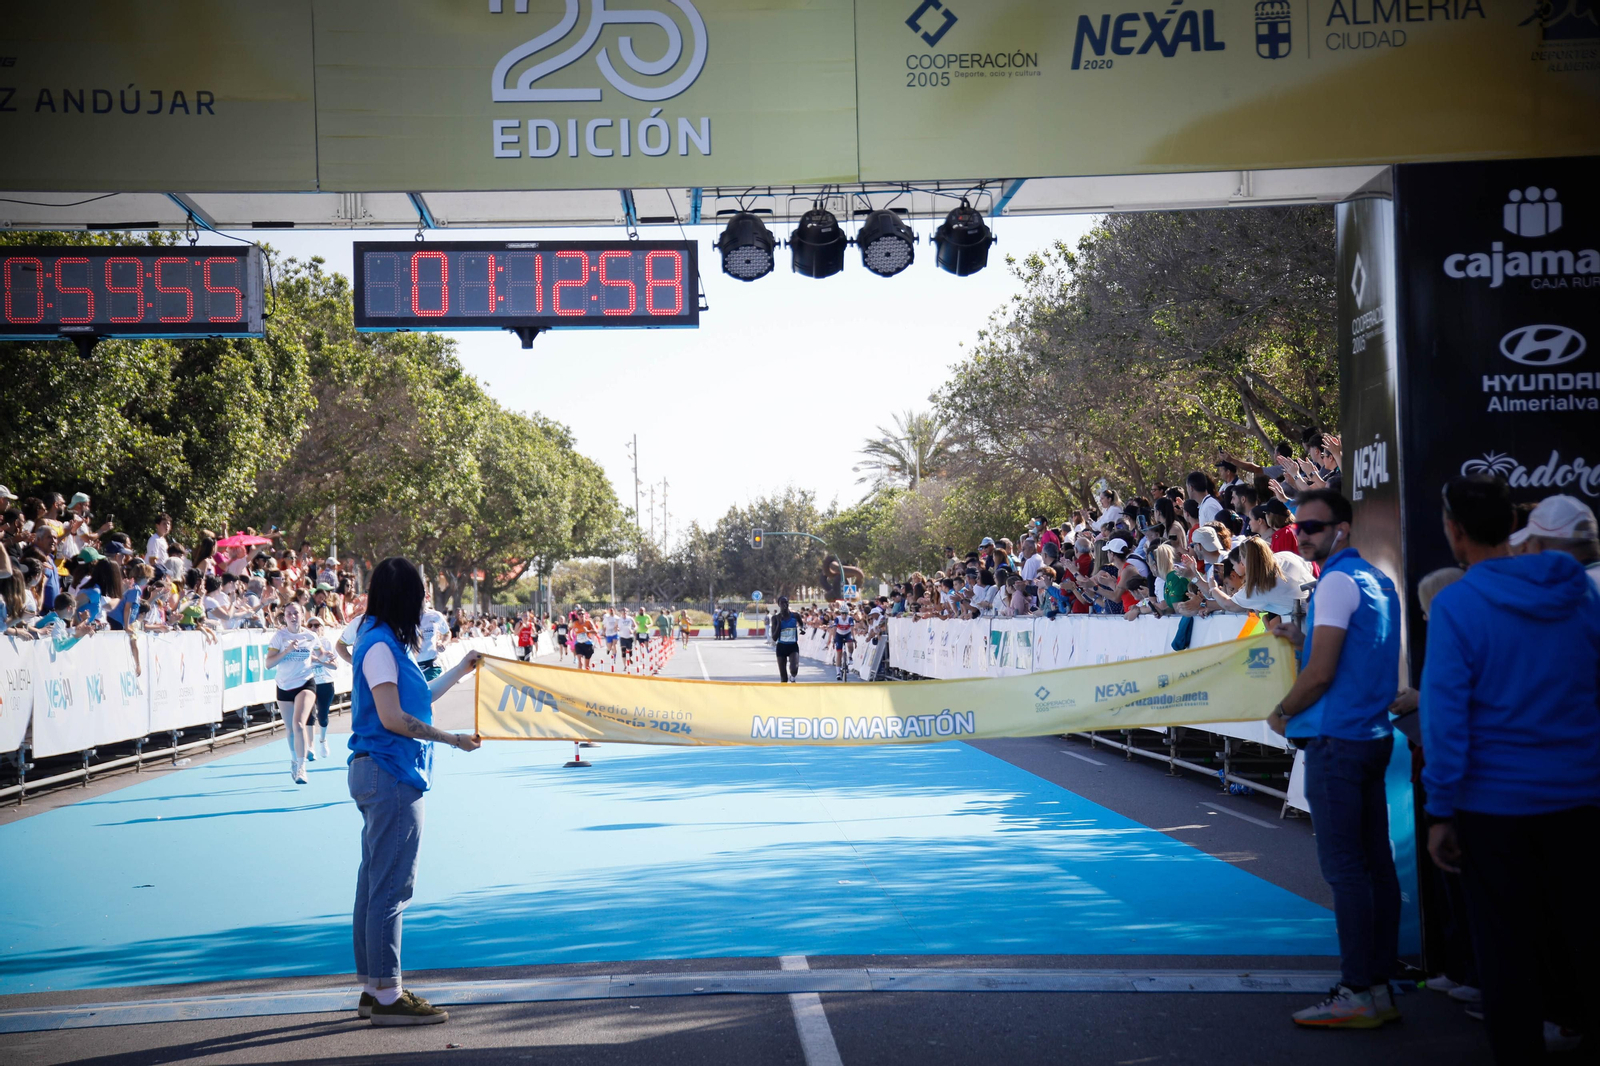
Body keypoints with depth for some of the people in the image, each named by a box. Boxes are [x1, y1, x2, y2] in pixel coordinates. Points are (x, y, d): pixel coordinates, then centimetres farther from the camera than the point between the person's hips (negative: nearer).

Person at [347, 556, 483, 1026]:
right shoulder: (380, 645, -15)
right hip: (389, 775, -11)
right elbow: (393, 718, -21)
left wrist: (459, 671, 29)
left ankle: (373, 989, 21)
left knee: (375, 884, 14)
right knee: (391, 887, -6)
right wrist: (452, 739, -16)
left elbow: (416, 700, 24)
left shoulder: (388, 643, 15)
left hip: (381, 775, 11)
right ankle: (387, 997, -2)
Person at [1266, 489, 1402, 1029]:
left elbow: (1321, 673, -17)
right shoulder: (1379, 581, 16)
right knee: (1376, 863, 9)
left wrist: (1282, 713, -2)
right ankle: (1380, 986, 14)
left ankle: (1357, 994, -4)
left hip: (1336, 739, -9)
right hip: (1374, 735, 10)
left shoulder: (1337, 582, -13)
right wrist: (1304, 638, 14)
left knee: (1345, 868, -7)